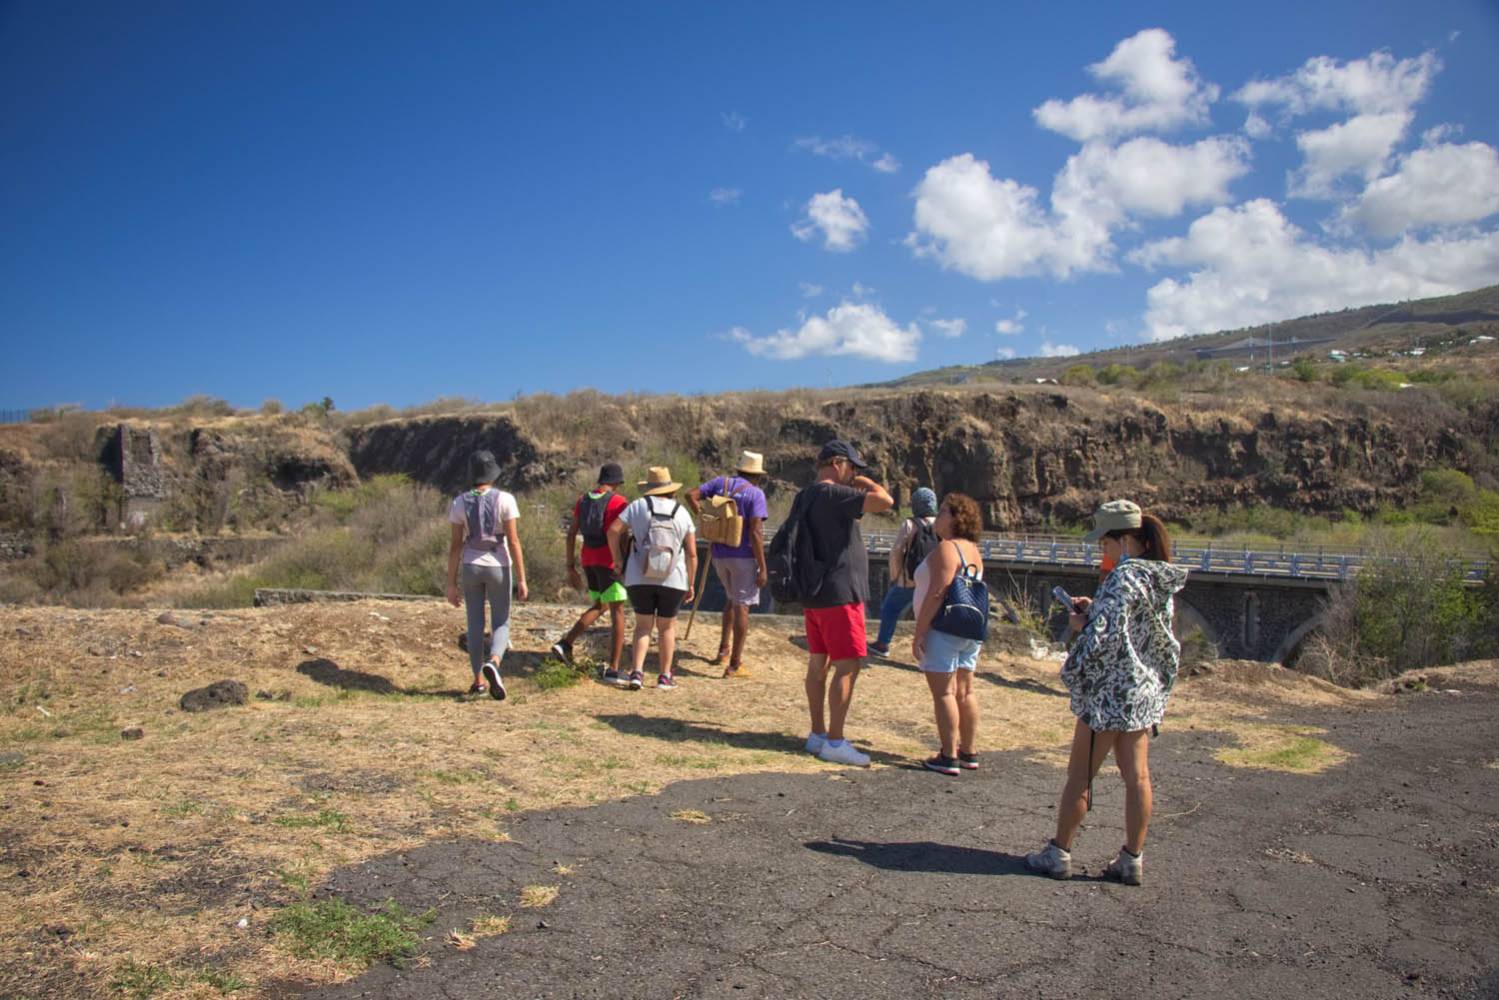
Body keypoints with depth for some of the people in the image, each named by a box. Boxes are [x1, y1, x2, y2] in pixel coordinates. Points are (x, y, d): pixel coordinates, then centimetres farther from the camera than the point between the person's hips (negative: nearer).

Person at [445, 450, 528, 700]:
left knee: (475, 624, 14)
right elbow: (513, 541, -13)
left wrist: (451, 584, 1)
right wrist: (521, 579, -9)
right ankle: (492, 664, -22)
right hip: (498, 567, -2)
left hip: (471, 567, 2)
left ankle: (478, 680, 17)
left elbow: (455, 545, -3)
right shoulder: (504, 500, -10)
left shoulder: (459, 503, -3)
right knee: (501, 625, 7)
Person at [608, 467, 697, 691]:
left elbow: (613, 530, -10)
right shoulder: (682, 513, 1)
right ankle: (665, 677, 19)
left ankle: (637, 672, -2)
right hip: (673, 580, 0)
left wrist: (617, 559, 2)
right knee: (667, 627, 16)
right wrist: (691, 584, 8)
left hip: (639, 578, 0)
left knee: (643, 625, 13)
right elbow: (691, 553, 0)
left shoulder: (638, 506, -1)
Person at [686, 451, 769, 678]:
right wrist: (762, 568, -14)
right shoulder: (755, 493, -11)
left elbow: (691, 495, 0)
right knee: (742, 606, 1)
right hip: (743, 555, -6)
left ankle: (724, 649, 22)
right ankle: (734, 664, 3)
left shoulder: (720, 482, 5)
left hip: (719, 553, 6)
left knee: (732, 598, 26)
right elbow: (756, 532, -17)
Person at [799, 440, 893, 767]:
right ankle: (834, 742, -3)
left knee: (818, 663, 13)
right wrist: (865, 482, -5)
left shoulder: (806, 498, 14)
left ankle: (818, 735, 20)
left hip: (814, 594, 10)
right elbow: (884, 501, -24)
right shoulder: (834, 494, -17)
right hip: (839, 595, -10)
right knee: (848, 666, -5)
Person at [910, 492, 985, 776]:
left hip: (944, 629, -9)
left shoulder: (946, 549, -14)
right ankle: (969, 753, 21)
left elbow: (936, 594, -20)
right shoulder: (974, 551, 14)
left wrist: (919, 633, -17)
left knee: (943, 692, -5)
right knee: (964, 691, 14)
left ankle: (949, 757, -5)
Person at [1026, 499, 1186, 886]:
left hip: (1110, 691, -8)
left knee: (1080, 776, 4)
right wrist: (1094, 609, 8)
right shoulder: (1161, 579, 6)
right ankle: (1132, 860, 19)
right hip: (1146, 691, 8)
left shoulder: (1125, 577, -21)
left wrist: (1082, 623, -6)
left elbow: (1102, 635, -26)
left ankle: (1059, 852, 15)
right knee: (1137, 777, 12)